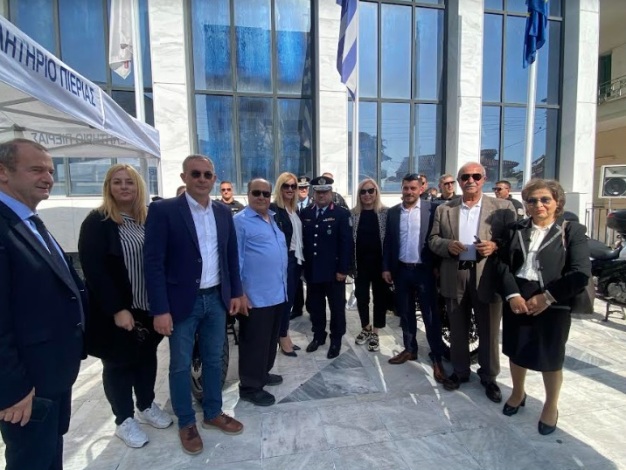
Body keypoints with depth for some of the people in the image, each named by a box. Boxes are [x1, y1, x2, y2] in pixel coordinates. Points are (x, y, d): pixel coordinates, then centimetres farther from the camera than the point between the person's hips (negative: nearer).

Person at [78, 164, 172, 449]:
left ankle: (146, 407, 39)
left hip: (148, 306, 5)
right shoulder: (96, 222, -11)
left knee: (147, 356, 18)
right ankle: (124, 421, 30)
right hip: (116, 311, -5)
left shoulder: (148, 219, 5)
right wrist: (117, 309, -20)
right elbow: (93, 270, -17)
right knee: (118, 363, 12)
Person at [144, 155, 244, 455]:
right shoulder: (163, 210, -11)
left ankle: (213, 413, 38)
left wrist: (235, 292, 9)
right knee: (181, 365, 12)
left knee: (214, 360, 18)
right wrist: (160, 309, -16)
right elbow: (153, 262, -13)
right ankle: (186, 423, 34)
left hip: (216, 299, 5)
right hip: (183, 302, -4)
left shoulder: (223, 212, 4)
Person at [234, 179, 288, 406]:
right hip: (255, 296, -8)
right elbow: (235, 259, -12)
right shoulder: (240, 221, -9)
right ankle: (250, 387, 21)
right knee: (254, 342, 5)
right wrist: (239, 293, -16)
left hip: (278, 292, 8)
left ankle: (263, 373, 39)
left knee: (271, 338, 20)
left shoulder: (274, 219, 14)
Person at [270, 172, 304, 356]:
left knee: (291, 298, 14)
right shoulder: (274, 209, -11)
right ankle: (283, 339, 18)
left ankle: (285, 335, 27)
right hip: (284, 260, -7)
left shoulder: (295, 209, 12)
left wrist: (302, 257, 10)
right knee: (285, 298, 2)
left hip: (297, 259, 7)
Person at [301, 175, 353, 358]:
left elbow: (346, 243, -10)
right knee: (315, 306, 15)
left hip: (334, 270, -4)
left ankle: (336, 340, 25)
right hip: (312, 269, 4)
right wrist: (303, 265, 3)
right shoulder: (305, 213, 7)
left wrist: (343, 269, -14)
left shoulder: (342, 214, -5)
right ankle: (318, 335, 33)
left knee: (337, 307, 9)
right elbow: (302, 240, 8)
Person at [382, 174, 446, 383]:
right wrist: (386, 267, 3)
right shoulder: (393, 212, 6)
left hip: (424, 270, -3)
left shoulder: (431, 209, -5)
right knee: (405, 313, 14)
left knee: (431, 315, 3)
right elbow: (388, 241, 7)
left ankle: (437, 358, 14)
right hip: (401, 270, 4)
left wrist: (438, 266, -9)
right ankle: (409, 349, 31)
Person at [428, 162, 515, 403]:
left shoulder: (503, 208, 1)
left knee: (489, 331, 11)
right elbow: (433, 239, 6)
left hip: (487, 277, -2)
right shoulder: (443, 209, 6)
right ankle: (460, 371, 33)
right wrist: (448, 245, -14)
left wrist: (495, 246, -20)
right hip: (454, 277, 2)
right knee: (457, 330, 15)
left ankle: (489, 377, 30)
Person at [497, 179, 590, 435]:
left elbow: (581, 273, -10)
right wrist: (512, 295, -14)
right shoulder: (516, 229, 6)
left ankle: (551, 406, 35)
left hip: (552, 304, -3)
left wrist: (547, 297, -17)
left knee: (550, 357, 10)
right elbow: (503, 264, 0)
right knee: (516, 351, 16)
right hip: (516, 301, 3)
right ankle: (518, 393, 41)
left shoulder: (572, 230, -2)